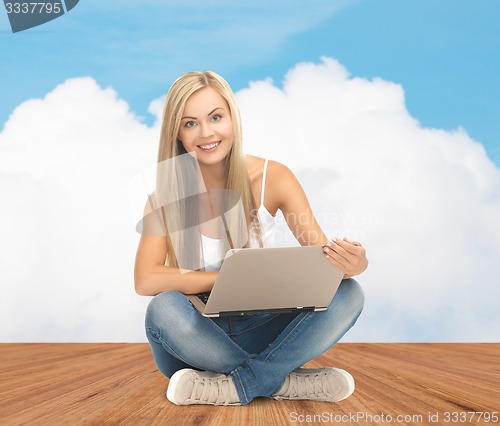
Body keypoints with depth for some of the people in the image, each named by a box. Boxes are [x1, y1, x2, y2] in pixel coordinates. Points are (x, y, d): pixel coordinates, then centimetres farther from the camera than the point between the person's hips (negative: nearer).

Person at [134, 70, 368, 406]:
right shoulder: (167, 192, -8)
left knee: (348, 294, -21)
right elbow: (146, 280, -19)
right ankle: (284, 382, -23)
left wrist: (352, 263, -36)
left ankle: (234, 387, -24)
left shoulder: (272, 177, -7)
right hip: (197, 338, -1)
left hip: (259, 333, 2)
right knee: (164, 308, -34)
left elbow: (324, 256, -12)